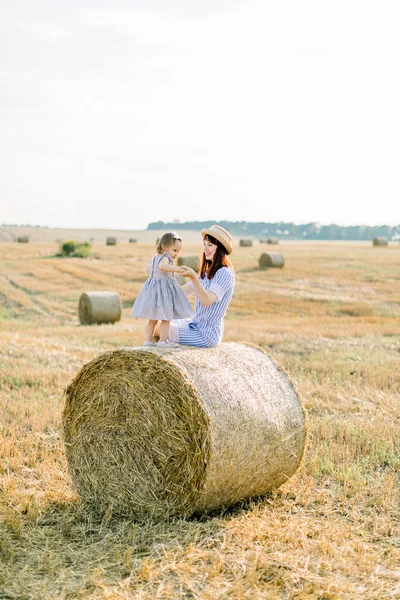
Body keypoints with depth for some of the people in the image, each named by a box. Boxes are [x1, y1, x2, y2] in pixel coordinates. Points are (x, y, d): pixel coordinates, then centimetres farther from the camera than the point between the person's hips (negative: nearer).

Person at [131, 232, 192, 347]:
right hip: (163, 289, -9)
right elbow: (162, 266, -37)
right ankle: (163, 340, -1)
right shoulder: (165, 257, -14)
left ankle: (148, 340, 18)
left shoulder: (155, 257, 15)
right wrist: (177, 269, -35)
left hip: (153, 288, 9)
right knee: (166, 318, -2)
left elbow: (148, 270, 29)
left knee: (153, 318, 14)